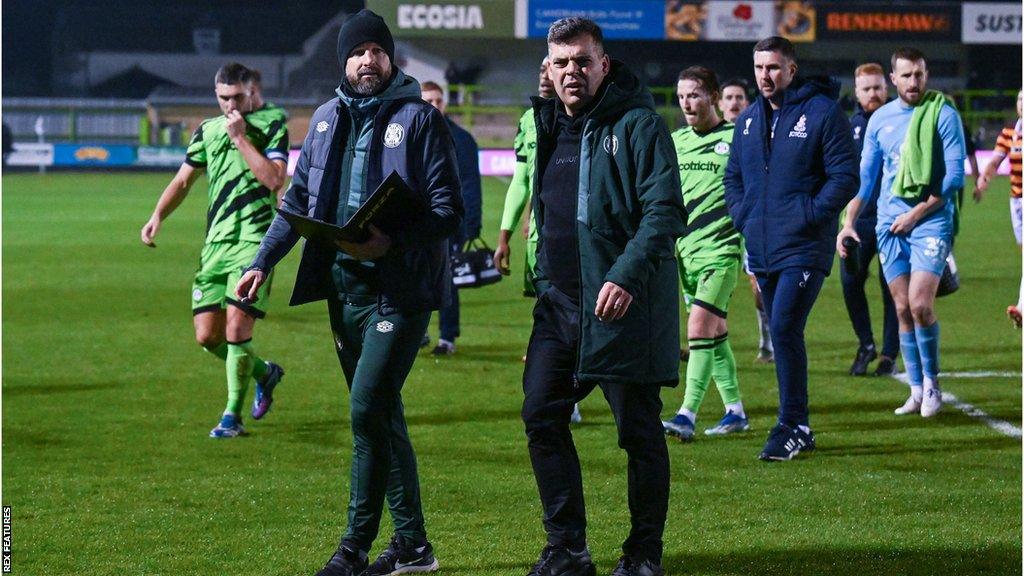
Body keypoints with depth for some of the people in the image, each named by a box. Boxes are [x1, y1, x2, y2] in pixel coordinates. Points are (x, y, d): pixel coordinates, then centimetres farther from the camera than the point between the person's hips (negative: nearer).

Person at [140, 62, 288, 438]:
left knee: (236, 329, -14)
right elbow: (183, 180, 17)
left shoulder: (271, 130, -2)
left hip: (255, 241, -5)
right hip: (215, 242, 5)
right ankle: (263, 373, 29)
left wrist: (241, 138, -16)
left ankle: (233, 416, 0)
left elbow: (274, 180, -17)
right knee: (207, 335, 2)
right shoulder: (207, 131, 13)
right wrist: (158, 216, 1)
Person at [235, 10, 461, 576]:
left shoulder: (420, 119, -5)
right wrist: (262, 262, 11)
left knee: (368, 408, -14)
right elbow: (297, 200, 20)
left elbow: (448, 210, -9)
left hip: (399, 287, -6)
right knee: (380, 416, 10)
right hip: (343, 287, 6)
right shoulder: (326, 119, 13)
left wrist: (392, 241, -24)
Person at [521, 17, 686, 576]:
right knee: (541, 415, 2)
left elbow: (666, 212, -17)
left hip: (623, 305, -7)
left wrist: (627, 277, -28)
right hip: (559, 301, 7)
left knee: (638, 430, 1)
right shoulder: (549, 127, 14)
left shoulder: (638, 125, -9)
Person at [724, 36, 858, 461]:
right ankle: (798, 429, 19)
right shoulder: (748, 120, 14)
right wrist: (741, 215, 7)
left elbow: (845, 178, -9)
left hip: (804, 250, -7)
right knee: (783, 335, 11)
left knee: (784, 329, -17)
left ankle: (791, 426, -10)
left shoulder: (823, 113, -7)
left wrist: (809, 215, -16)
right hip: (762, 249, 7)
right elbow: (733, 175, 24)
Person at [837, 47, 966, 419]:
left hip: (931, 221, -4)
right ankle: (917, 390, 11)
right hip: (889, 223, 4)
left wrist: (916, 214, -10)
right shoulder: (880, 119, 10)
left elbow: (954, 175, -7)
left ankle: (931, 382, 3)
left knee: (920, 303, -15)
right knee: (903, 309, 4)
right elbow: (864, 176, 16)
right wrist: (848, 222, 5)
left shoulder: (943, 114, -4)